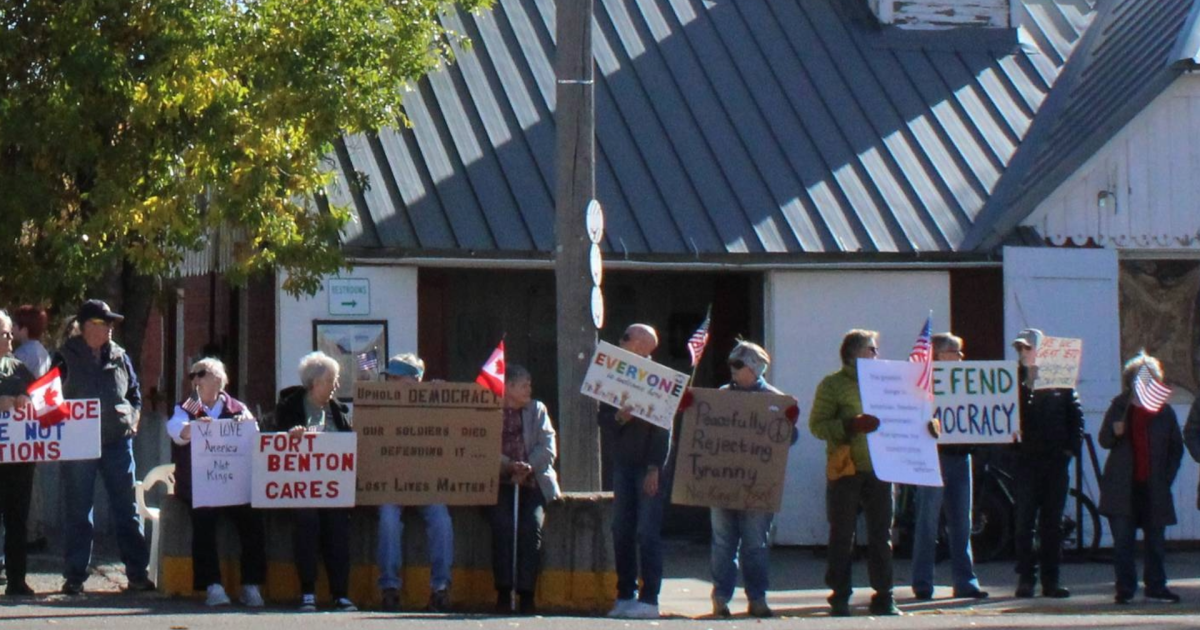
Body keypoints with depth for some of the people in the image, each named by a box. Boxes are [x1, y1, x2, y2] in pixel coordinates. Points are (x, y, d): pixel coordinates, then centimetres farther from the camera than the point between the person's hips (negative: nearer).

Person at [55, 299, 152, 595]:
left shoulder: (119, 357, 10)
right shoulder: (66, 357, 0)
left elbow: (135, 394, 18)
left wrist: (132, 420, 3)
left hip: (117, 441, 3)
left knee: (127, 508, 2)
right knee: (77, 511, 2)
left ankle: (137, 572, 5)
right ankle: (75, 575, 8)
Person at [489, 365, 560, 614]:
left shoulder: (537, 410, 19)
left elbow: (548, 448, 7)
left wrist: (528, 467, -12)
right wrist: (509, 466, -20)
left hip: (532, 482, 2)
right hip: (500, 482, -2)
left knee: (532, 525, -24)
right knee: (503, 524, -27)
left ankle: (526, 594, -23)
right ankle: (503, 592, -23)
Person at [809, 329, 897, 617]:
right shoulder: (832, 385, 1)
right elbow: (817, 425, -7)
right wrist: (851, 425, -20)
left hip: (879, 468, 4)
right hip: (845, 470, -4)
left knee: (881, 535, 3)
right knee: (842, 536, 0)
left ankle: (883, 596, 7)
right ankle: (840, 598, 5)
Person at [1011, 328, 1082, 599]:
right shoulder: (1015, 379, 3)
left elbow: (1076, 415, 8)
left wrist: (1072, 447, -1)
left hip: (1056, 460, 1)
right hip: (1026, 460, -1)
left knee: (1052, 523, 6)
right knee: (1025, 522, -2)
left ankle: (1050, 579, 10)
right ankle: (1025, 578, 2)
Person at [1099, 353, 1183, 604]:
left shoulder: (1164, 412, 6)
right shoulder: (1119, 407, 6)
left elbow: (1176, 448, 12)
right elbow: (1104, 441, 8)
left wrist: (1167, 477, 3)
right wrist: (1114, 432, -15)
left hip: (1154, 487, 1)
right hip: (1123, 487, -1)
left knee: (1155, 540, 7)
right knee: (1123, 541, -2)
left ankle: (1156, 586, 16)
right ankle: (1125, 588, 2)